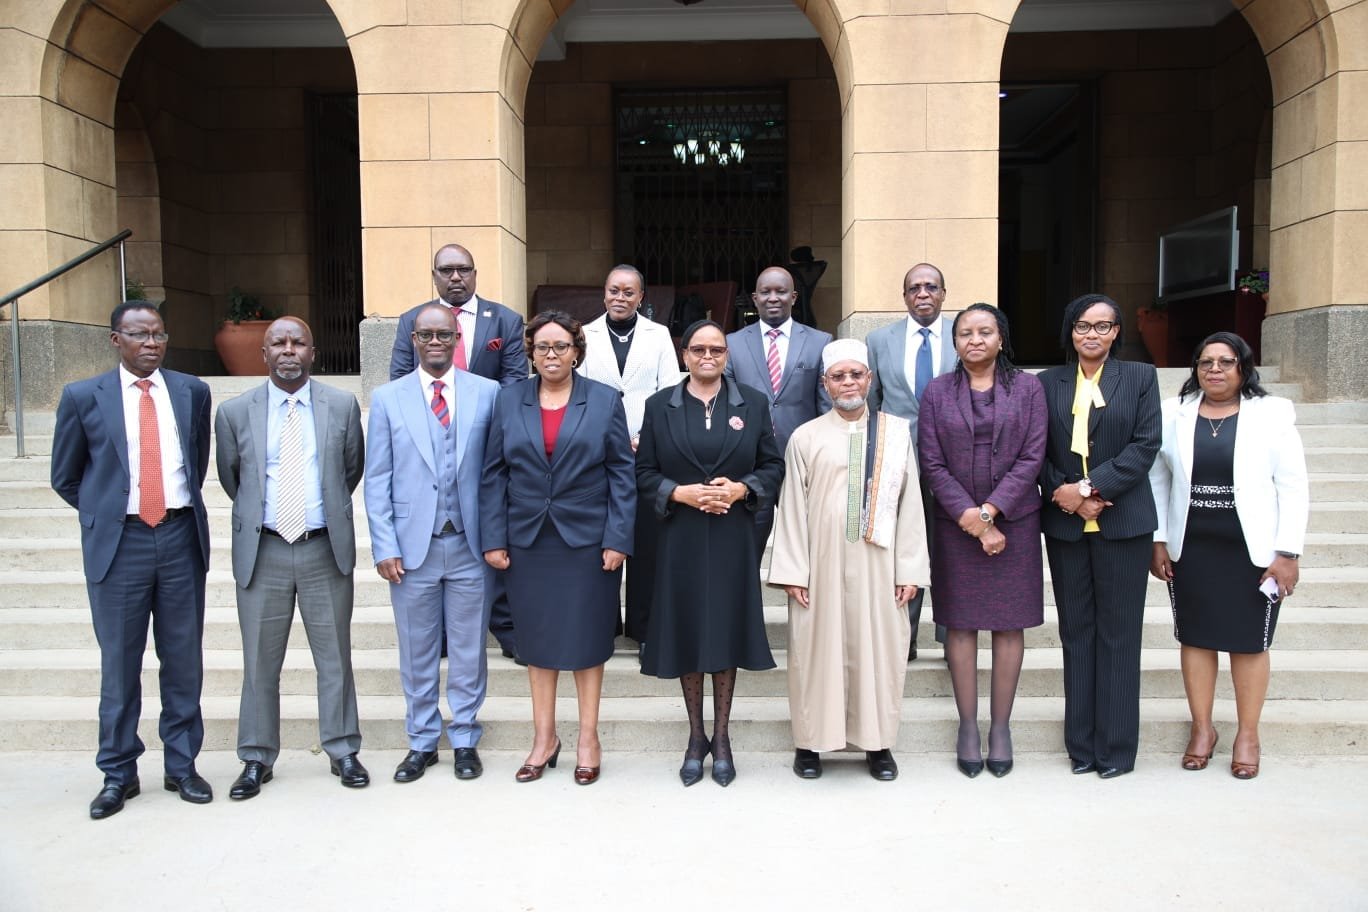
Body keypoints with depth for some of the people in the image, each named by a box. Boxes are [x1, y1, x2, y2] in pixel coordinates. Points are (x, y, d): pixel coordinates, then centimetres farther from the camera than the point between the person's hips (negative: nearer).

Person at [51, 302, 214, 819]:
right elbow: (65, 478, 9)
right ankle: (118, 774, 22)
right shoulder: (83, 398, 0)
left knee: (183, 660, 8)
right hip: (118, 543, -1)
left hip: (181, 537, 2)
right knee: (119, 664, 7)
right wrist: (107, 514, 9)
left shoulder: (192, 392, 6)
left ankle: (182, 766, 22)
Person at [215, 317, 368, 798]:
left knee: (335, 657, 8)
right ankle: (256, 759, 24)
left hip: (325, 549, 0)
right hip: (262, 551, 0)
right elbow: (230, 476, 14)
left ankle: (343, 751, 22)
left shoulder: (342, 406, 1)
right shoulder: (235, 412, 1)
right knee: (259, 662, 9)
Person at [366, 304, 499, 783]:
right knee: (417, 652, 11)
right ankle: (422, 741, 27)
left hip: (470, 545, 0)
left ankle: (465, 739, 25)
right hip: (412, 546, 0)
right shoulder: (387, 398, 3)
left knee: (468, 650, 10)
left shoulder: (487, 392, 2)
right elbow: (377, 480, 1)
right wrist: (385, 546, -5)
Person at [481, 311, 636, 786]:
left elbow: (622, 473, -1)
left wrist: (617, 539, -9)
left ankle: (588, 739, 21)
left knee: (587, 639, 7)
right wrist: (494, 538, -2)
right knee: (537, 640, 9)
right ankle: (544, 738, 23)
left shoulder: (605, 400, 1)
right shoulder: (509, 400, 5)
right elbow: (494, 474, 5)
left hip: (587, 541, -2)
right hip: (528, 541, 2)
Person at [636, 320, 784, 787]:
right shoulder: (660, 405, 4)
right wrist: (681, 493, -14)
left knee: (727, 631, 6)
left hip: (733, 538, 0)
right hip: (681, 538, 0)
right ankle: (696, 736, 22)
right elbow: (644, 473, 2)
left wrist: (741, 489, -13)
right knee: (687, 633, 6)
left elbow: (773, 466, 5)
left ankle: (721, 737, 21)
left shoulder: (753, 403, 5)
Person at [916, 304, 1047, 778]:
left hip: (1014, 521, 0)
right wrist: (969, 517, -11)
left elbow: (1032, 457, -4)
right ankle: (967, 725, 14)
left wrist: (990, 511, -13)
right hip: (954, 525, 0)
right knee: (960, 624, 4)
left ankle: (1001, 726, 16)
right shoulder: (937, 391, 3)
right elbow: (932, 463, -2)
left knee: (1009, 624, 5)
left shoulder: (1027, 388, 3)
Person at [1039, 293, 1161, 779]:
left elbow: (1145, 445, -5)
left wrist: (1091, 487, -14)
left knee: (1118, 633, 3)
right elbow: (1037, 452, 4)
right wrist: (1068, 494, -11)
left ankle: (1117, 747, 13)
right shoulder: (1048, 383, 8)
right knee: (1076, 632, 7)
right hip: (1065, 524, 2)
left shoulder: (1140, 377, 5)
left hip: (1122, 522, -1)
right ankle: (1081, 743, 16)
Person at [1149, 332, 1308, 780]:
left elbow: (1293, 486, -4)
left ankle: (1248, 734, 22)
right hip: (1190, 549, 2)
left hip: (1252, 550, -2)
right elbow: (1156, 480, 6)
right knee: (1195, 637, 9)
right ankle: (1202, 727, 24)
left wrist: (1287, 553, -8)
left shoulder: (1271, 414, -2)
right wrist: (1157, 540, 1)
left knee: (1248, 642, 6)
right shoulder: (1174, 414, 3)